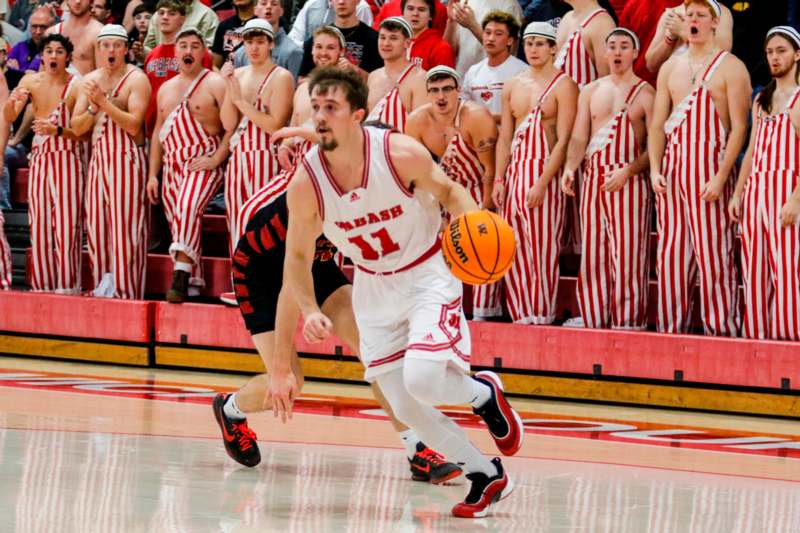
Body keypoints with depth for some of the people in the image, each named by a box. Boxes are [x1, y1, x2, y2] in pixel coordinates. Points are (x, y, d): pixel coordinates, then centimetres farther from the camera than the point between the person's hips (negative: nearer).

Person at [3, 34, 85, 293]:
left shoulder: (76, 86, -10)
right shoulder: (31, 82, 3)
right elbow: (8, 118, -1)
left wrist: (57, 130, -25)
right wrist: (12, 101, -21)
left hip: (67, 159, -5)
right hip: (39, 158, 5)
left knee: (66, 225, -10)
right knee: (38, 226, 5)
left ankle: (67, 288, -7)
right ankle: (42, 286, 11)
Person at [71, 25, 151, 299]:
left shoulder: (136, 79, -5)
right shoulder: (90, 80, 13)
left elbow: (134, 125, -15)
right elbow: (77, 127, 8)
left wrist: (104, 102, -18)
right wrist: (93, 109, -10)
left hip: (128, 160, -6)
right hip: (98, 158, 6)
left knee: (125, 227, -7)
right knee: (96, 226, 4)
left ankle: (125, 292, -5)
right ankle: (103, 289, 10)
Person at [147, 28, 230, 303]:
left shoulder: (215, 84, -3)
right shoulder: (166, 89, 18)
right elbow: (158, 131, 21)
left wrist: (216, 158, -17)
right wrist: (152, 174, 15)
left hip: (202, 165, -7)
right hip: (171, 167, 7)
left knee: (188, 208, -29)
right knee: (182, 225, 5)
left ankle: (181, 277, -34)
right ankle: (193, 285, 10)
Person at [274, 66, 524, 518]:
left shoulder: (402, 154, -25)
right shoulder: (306, 184, -19)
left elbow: (448, 191, -5)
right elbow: (298, 258, -4)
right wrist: (310, 312, -19)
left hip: (428, 274, -4)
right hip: (373, 286, 4)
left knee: (422, 378, -24)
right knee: (405, 407, 1)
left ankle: (484, 393, 11)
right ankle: (487, 477, 21)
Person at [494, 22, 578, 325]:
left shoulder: (563, 85, -4)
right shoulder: (513, 86, 14)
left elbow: (564, 139, -10)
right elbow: (504, 137, 15)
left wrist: (542, 183, -17)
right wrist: (499, 179, 4)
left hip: (545, 172, -6)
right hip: (515, 170, 6)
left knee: (542, 248, -6)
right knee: (512, 249, 3)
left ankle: (542, 317, -2)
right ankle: (521, 316, 8)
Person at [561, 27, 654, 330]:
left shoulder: (645, 94, 1)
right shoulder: (590, 92, 15)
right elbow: (579, 138, 12)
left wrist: (628, 171, -18)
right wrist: (570, 167, -7)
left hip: (629, 181, -5)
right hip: (593, 180, 5)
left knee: (626, 256, -8)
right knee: (592, 256, 4)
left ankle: (627, 324, -7)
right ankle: (594, 322, 9)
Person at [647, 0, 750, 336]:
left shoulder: (730, 68, -1)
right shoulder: (670, 68, 15)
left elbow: (739, 127, -7)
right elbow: (657, 124, 14)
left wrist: (721, 178, -16)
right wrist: (655, 169, 0)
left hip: (709, 169, -5)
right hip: (672, 169, 5)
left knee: (712, 254, -7)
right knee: (671, 254, 4)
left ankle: (720, 329, -4)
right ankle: (672, 328, 8)